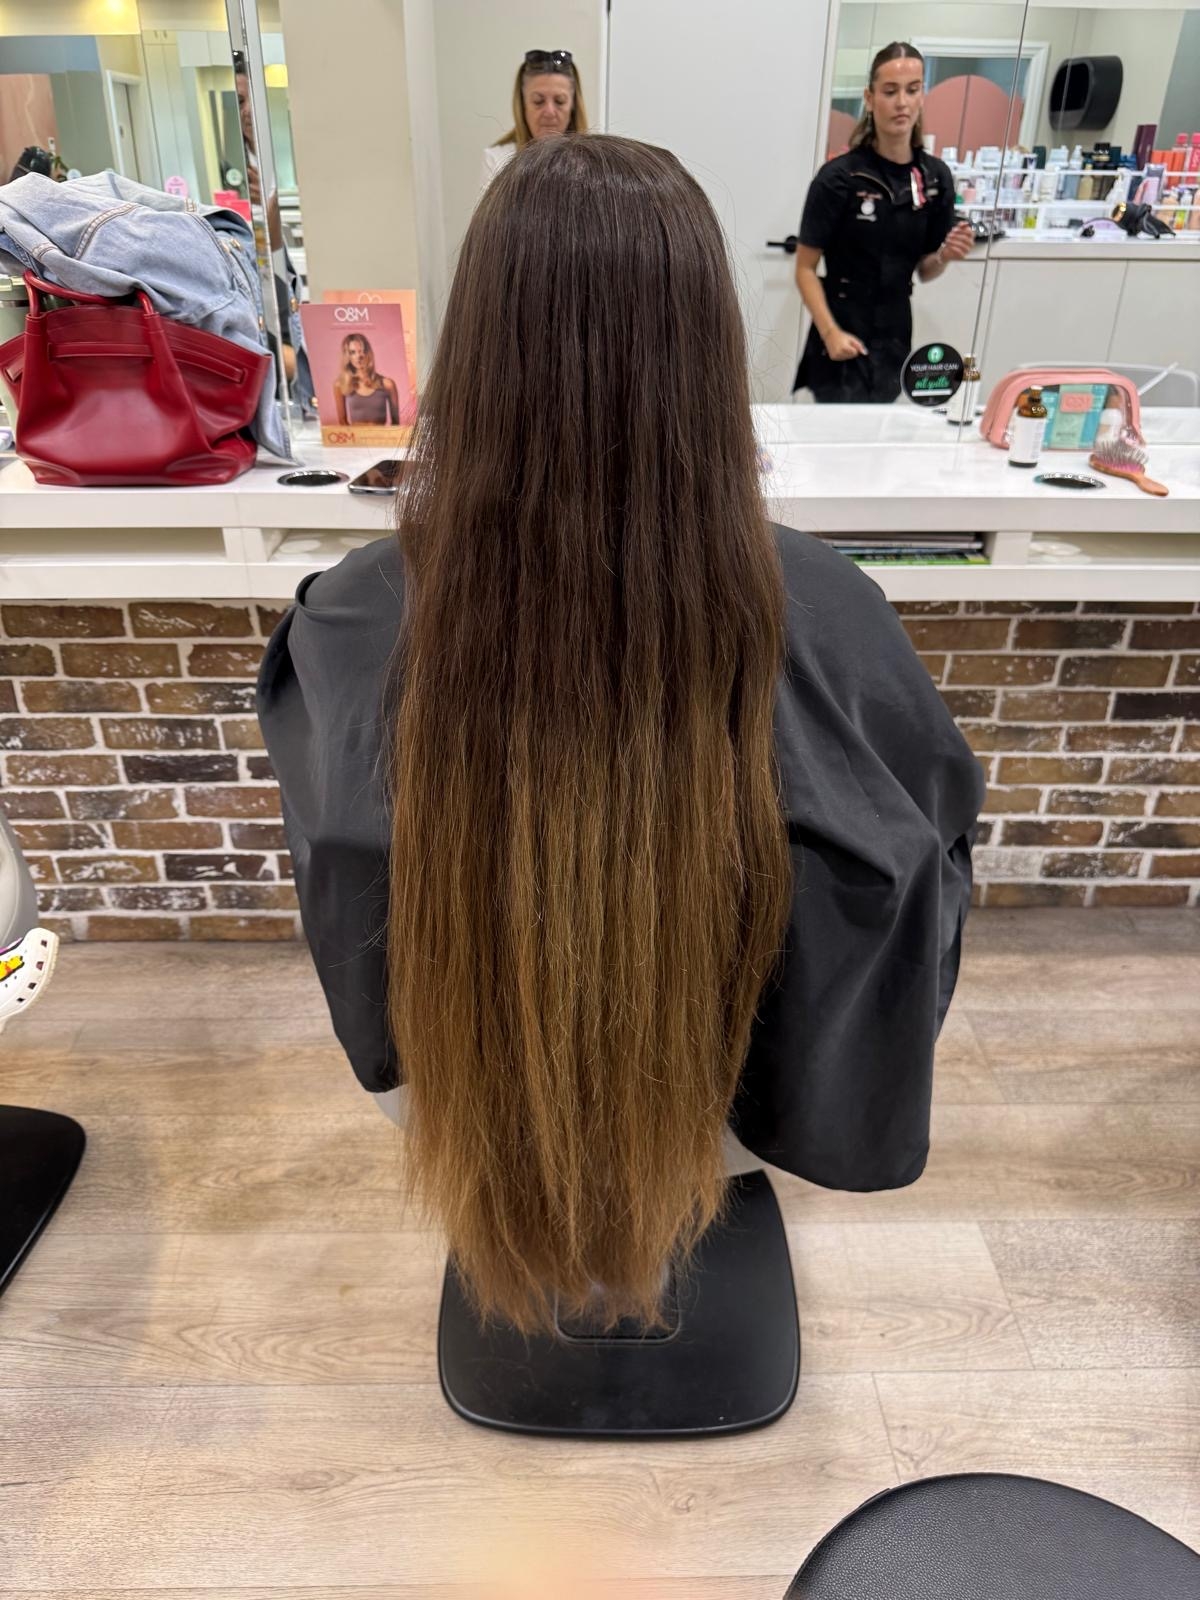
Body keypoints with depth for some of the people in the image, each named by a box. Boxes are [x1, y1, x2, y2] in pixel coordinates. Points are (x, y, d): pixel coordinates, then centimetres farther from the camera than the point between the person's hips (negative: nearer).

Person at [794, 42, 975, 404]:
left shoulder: (936, 176, 4)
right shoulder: (838, 177, -10)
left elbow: (924, 271, 12)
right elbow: (805, 269, -9)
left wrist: (946, 256, -10)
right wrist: (830, 332, -21)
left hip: (895, 333, 5)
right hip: (843, 332, -5)